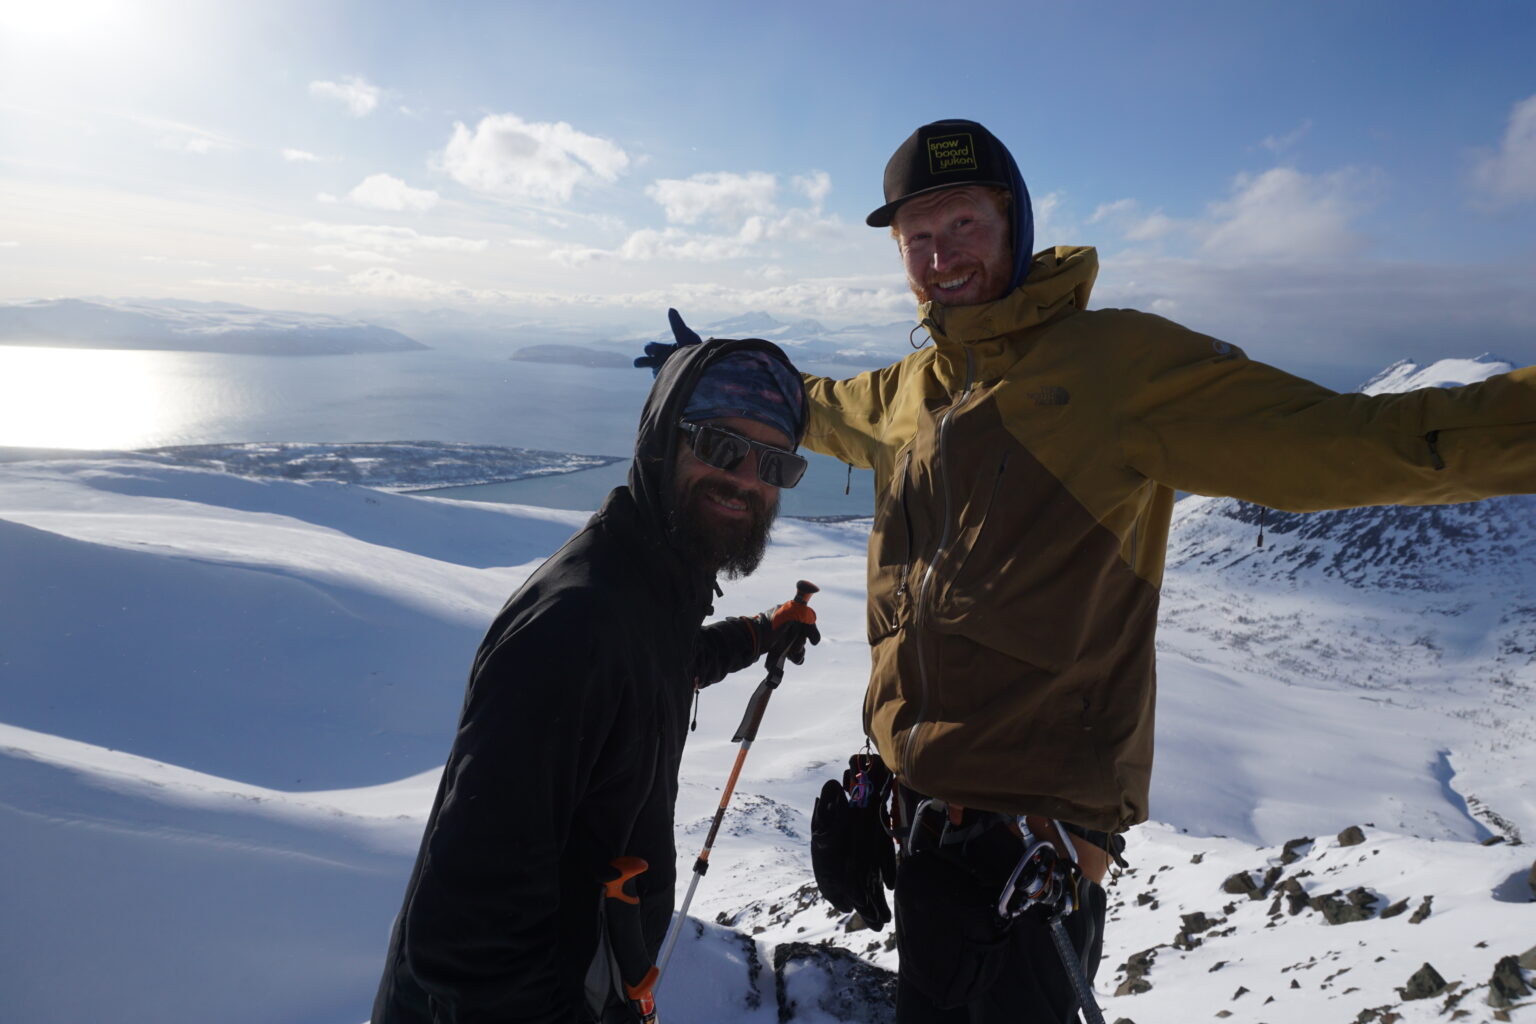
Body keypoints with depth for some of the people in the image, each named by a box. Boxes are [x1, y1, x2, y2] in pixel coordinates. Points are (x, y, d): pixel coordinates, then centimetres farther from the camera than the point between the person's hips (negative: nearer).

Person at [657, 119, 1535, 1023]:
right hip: (922, 807, 6)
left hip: (1032, 823, -6)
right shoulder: (909, 389, 9)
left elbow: (1331, 443, -17)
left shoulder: (1119, 359, -9)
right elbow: (817, 407, 31)